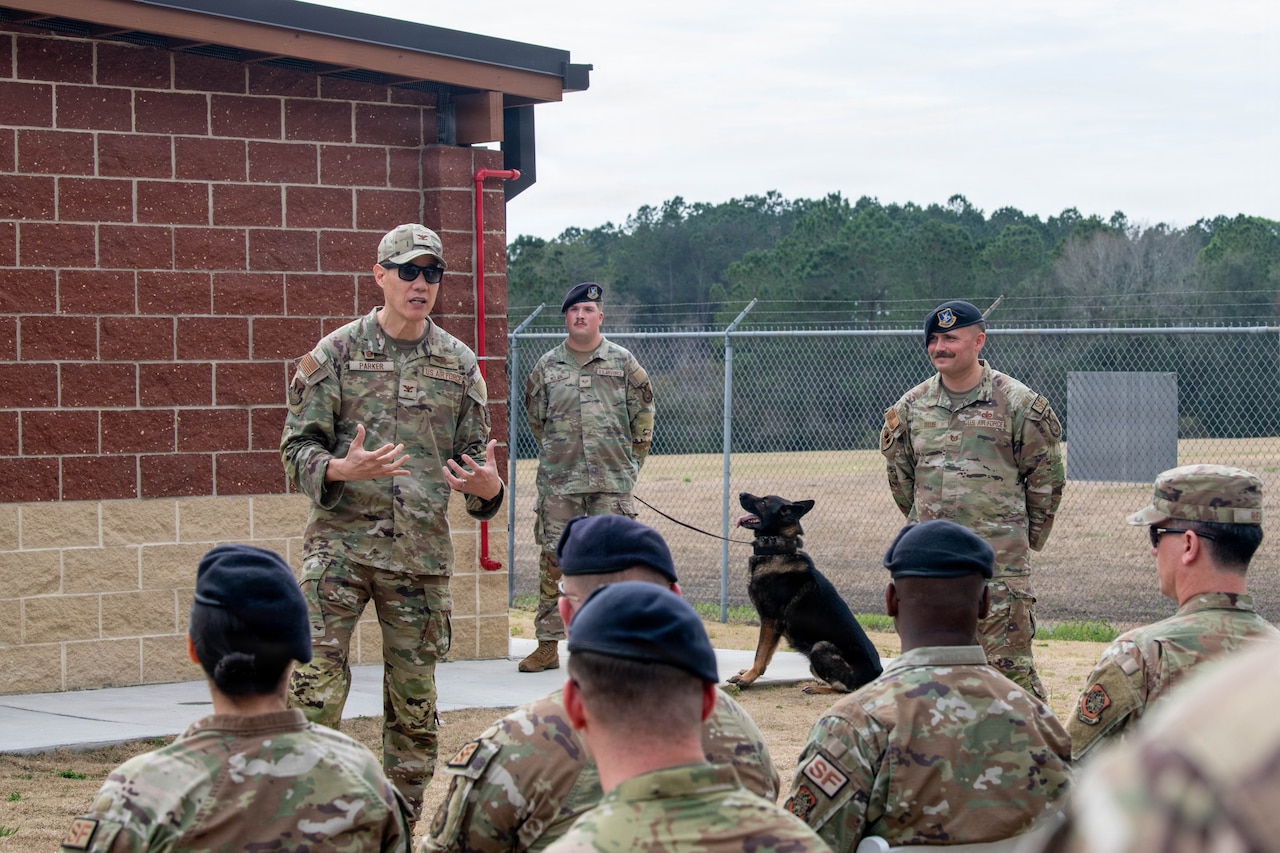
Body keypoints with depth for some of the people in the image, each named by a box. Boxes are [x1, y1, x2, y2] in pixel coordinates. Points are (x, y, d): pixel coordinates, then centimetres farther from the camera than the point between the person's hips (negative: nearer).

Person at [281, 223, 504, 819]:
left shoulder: (460, 364, 9)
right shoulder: (334, 354, 1)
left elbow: (475, 453, 14)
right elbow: (297, 447, -1)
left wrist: (487, 486, -10)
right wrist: (343, 469, -21)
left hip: (422, 550, 3)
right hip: (340, 541, -3)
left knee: (415, 699, 8)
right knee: (317, 683, -11)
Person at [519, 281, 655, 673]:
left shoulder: (623, 363, 5)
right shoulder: (546, 367, 8)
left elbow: (643, 416, 11)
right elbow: (536, 419, 19)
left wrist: (632, 462, 8)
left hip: (612, 483, -1)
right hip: (558, 483, 1)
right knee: (552, 560, 0)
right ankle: (547, 644, 5)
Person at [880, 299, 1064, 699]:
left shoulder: (1018, 403, -2)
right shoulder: (911, 406, 9)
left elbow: (1046, 477, 5)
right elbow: (900, 474, 22)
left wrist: (1027, 537, 8)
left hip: (1000, 560, -5)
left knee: (1008, 664, -8)